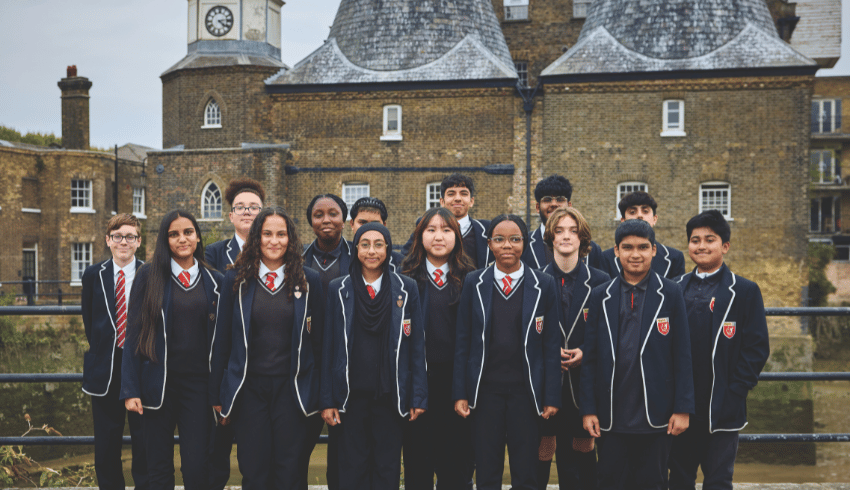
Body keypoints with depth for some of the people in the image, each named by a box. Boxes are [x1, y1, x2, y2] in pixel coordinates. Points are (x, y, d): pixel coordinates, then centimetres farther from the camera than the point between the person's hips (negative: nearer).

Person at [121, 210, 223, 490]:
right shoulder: (150, 275, 1)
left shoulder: (214, 281, 6)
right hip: (159, 384, -1)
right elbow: (134, 334, 0)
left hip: (199, 383, 1)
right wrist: (130, 390, -6)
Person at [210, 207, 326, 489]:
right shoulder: (236, 280, 3)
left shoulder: (308, 281, 3)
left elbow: (317, 339, 4)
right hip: (249, 387, 0)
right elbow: (222, 338, 6)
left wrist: (319, 392, 2)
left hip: (292, 388, 0)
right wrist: (218, 394, 4)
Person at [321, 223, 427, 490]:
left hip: (391, 395, 0)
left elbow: (417, 346, 3)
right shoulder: (338, 289, 3)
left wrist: (418, 397, -2)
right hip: (352, 394, 0)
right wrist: (327, 400, -1)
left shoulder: (406, 289, 3)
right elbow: (328, 347, 3)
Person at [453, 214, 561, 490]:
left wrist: (552, 398, -4)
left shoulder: (544, 285, 1)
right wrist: (459, 394, -1)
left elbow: (552, 346, 1)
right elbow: (463, 342, 4)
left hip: (526, 391, -1)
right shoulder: (474, 283, 4)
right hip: (485, 390, 1)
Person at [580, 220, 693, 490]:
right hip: (611, 417, 1)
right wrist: (588, 409, 0)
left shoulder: (671, 294, 1)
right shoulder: (600, 296, 5)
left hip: (656, 416, -1)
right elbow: (589, 358, 5)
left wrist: (683, 408, -5)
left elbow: (683, 356, 0)